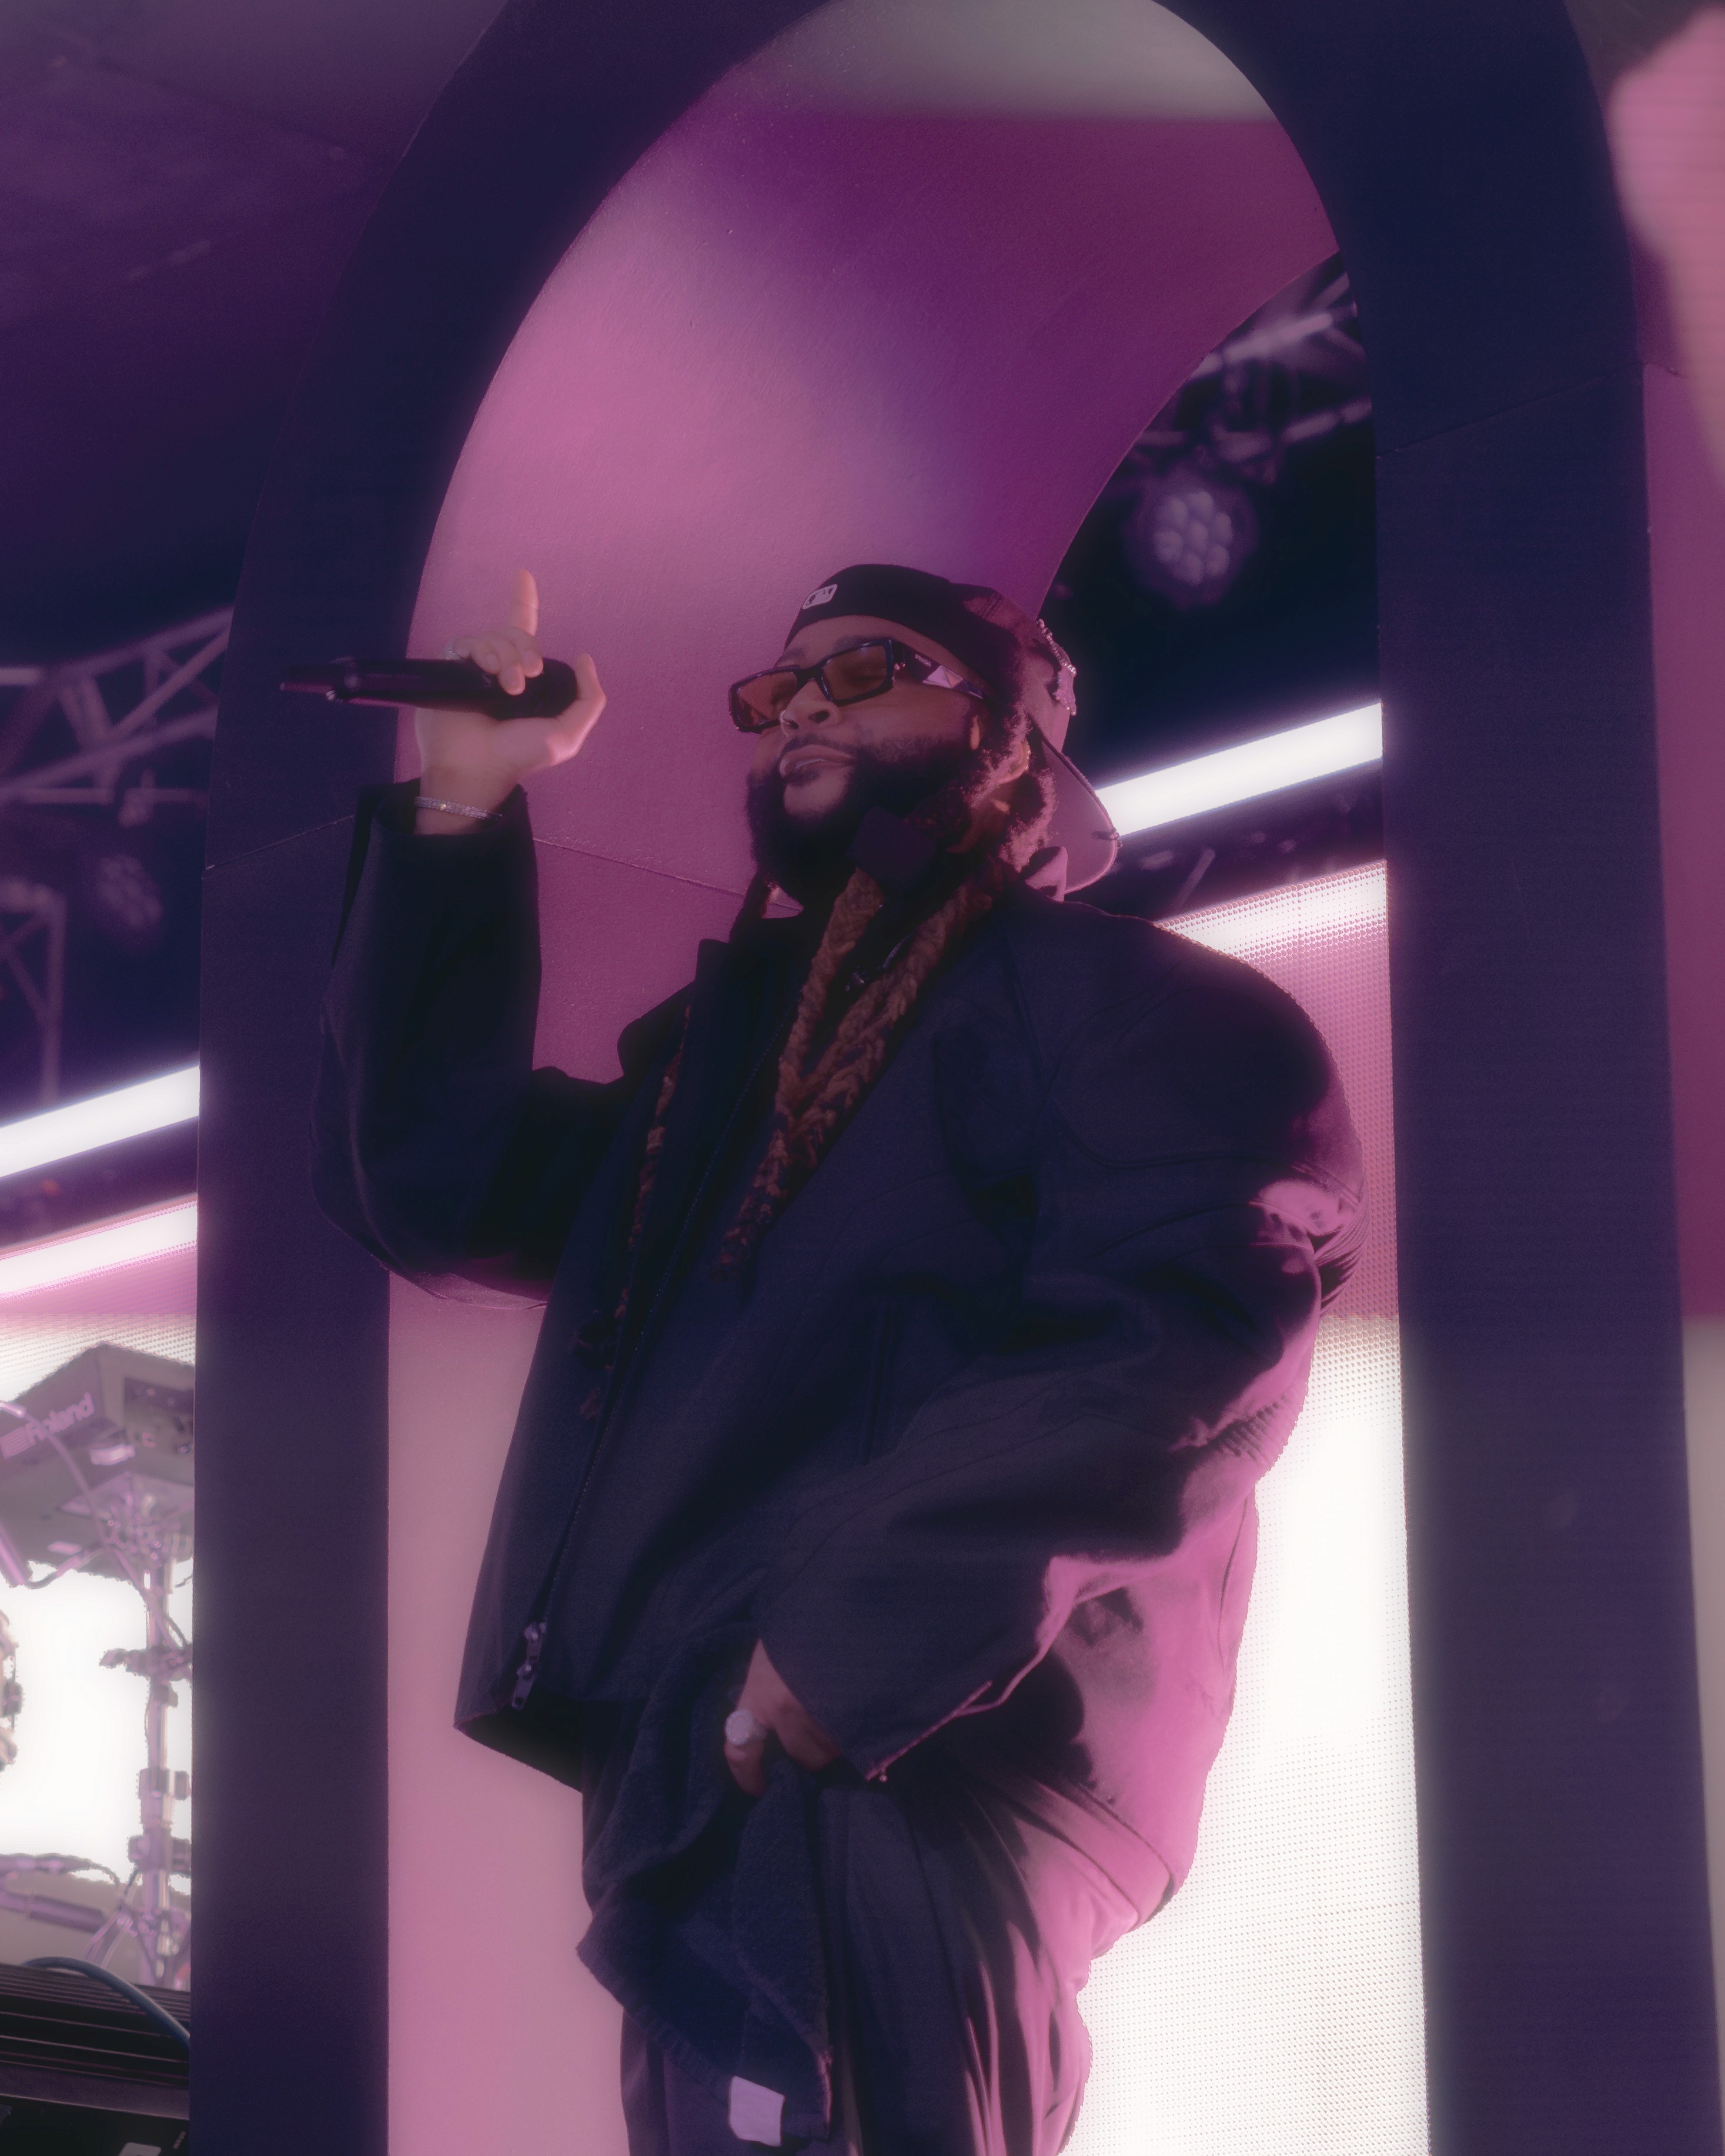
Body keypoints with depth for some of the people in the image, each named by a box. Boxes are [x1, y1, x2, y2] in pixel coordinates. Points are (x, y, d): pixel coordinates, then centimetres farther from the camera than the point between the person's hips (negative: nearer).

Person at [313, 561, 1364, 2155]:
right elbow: (442, 1193, 20)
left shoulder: (1132, 1001, 2)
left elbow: (1177, 1350, -15)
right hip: (696, 1786, 8)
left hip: (901, 1783, -8)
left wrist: (840, 1660, -24)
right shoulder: (726, 1037, 29)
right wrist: (464, 812, 15)